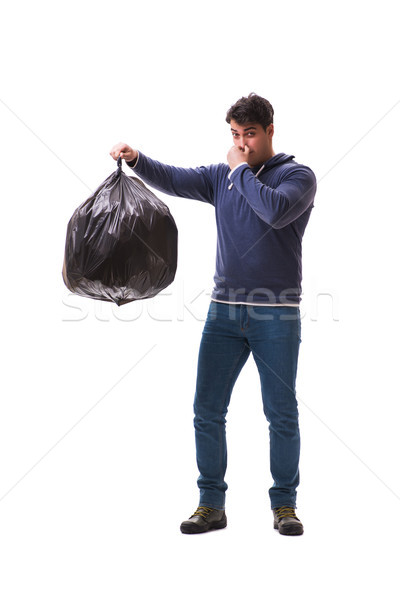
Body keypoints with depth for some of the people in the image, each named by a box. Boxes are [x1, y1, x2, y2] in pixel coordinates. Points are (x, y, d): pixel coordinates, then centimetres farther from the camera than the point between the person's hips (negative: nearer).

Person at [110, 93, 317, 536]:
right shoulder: (221, 176, 13)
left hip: (276, 314, -3)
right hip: (224, 310, 4)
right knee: (207, 411, 2)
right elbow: (174, 180, -1)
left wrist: (241, 169, -8)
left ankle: (284, 505, 17)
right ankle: (211, 504, 14)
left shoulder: (298, 176, 0)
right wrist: (136, 160, -18)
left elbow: (276, 210, -20)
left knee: (282, 414, 2)